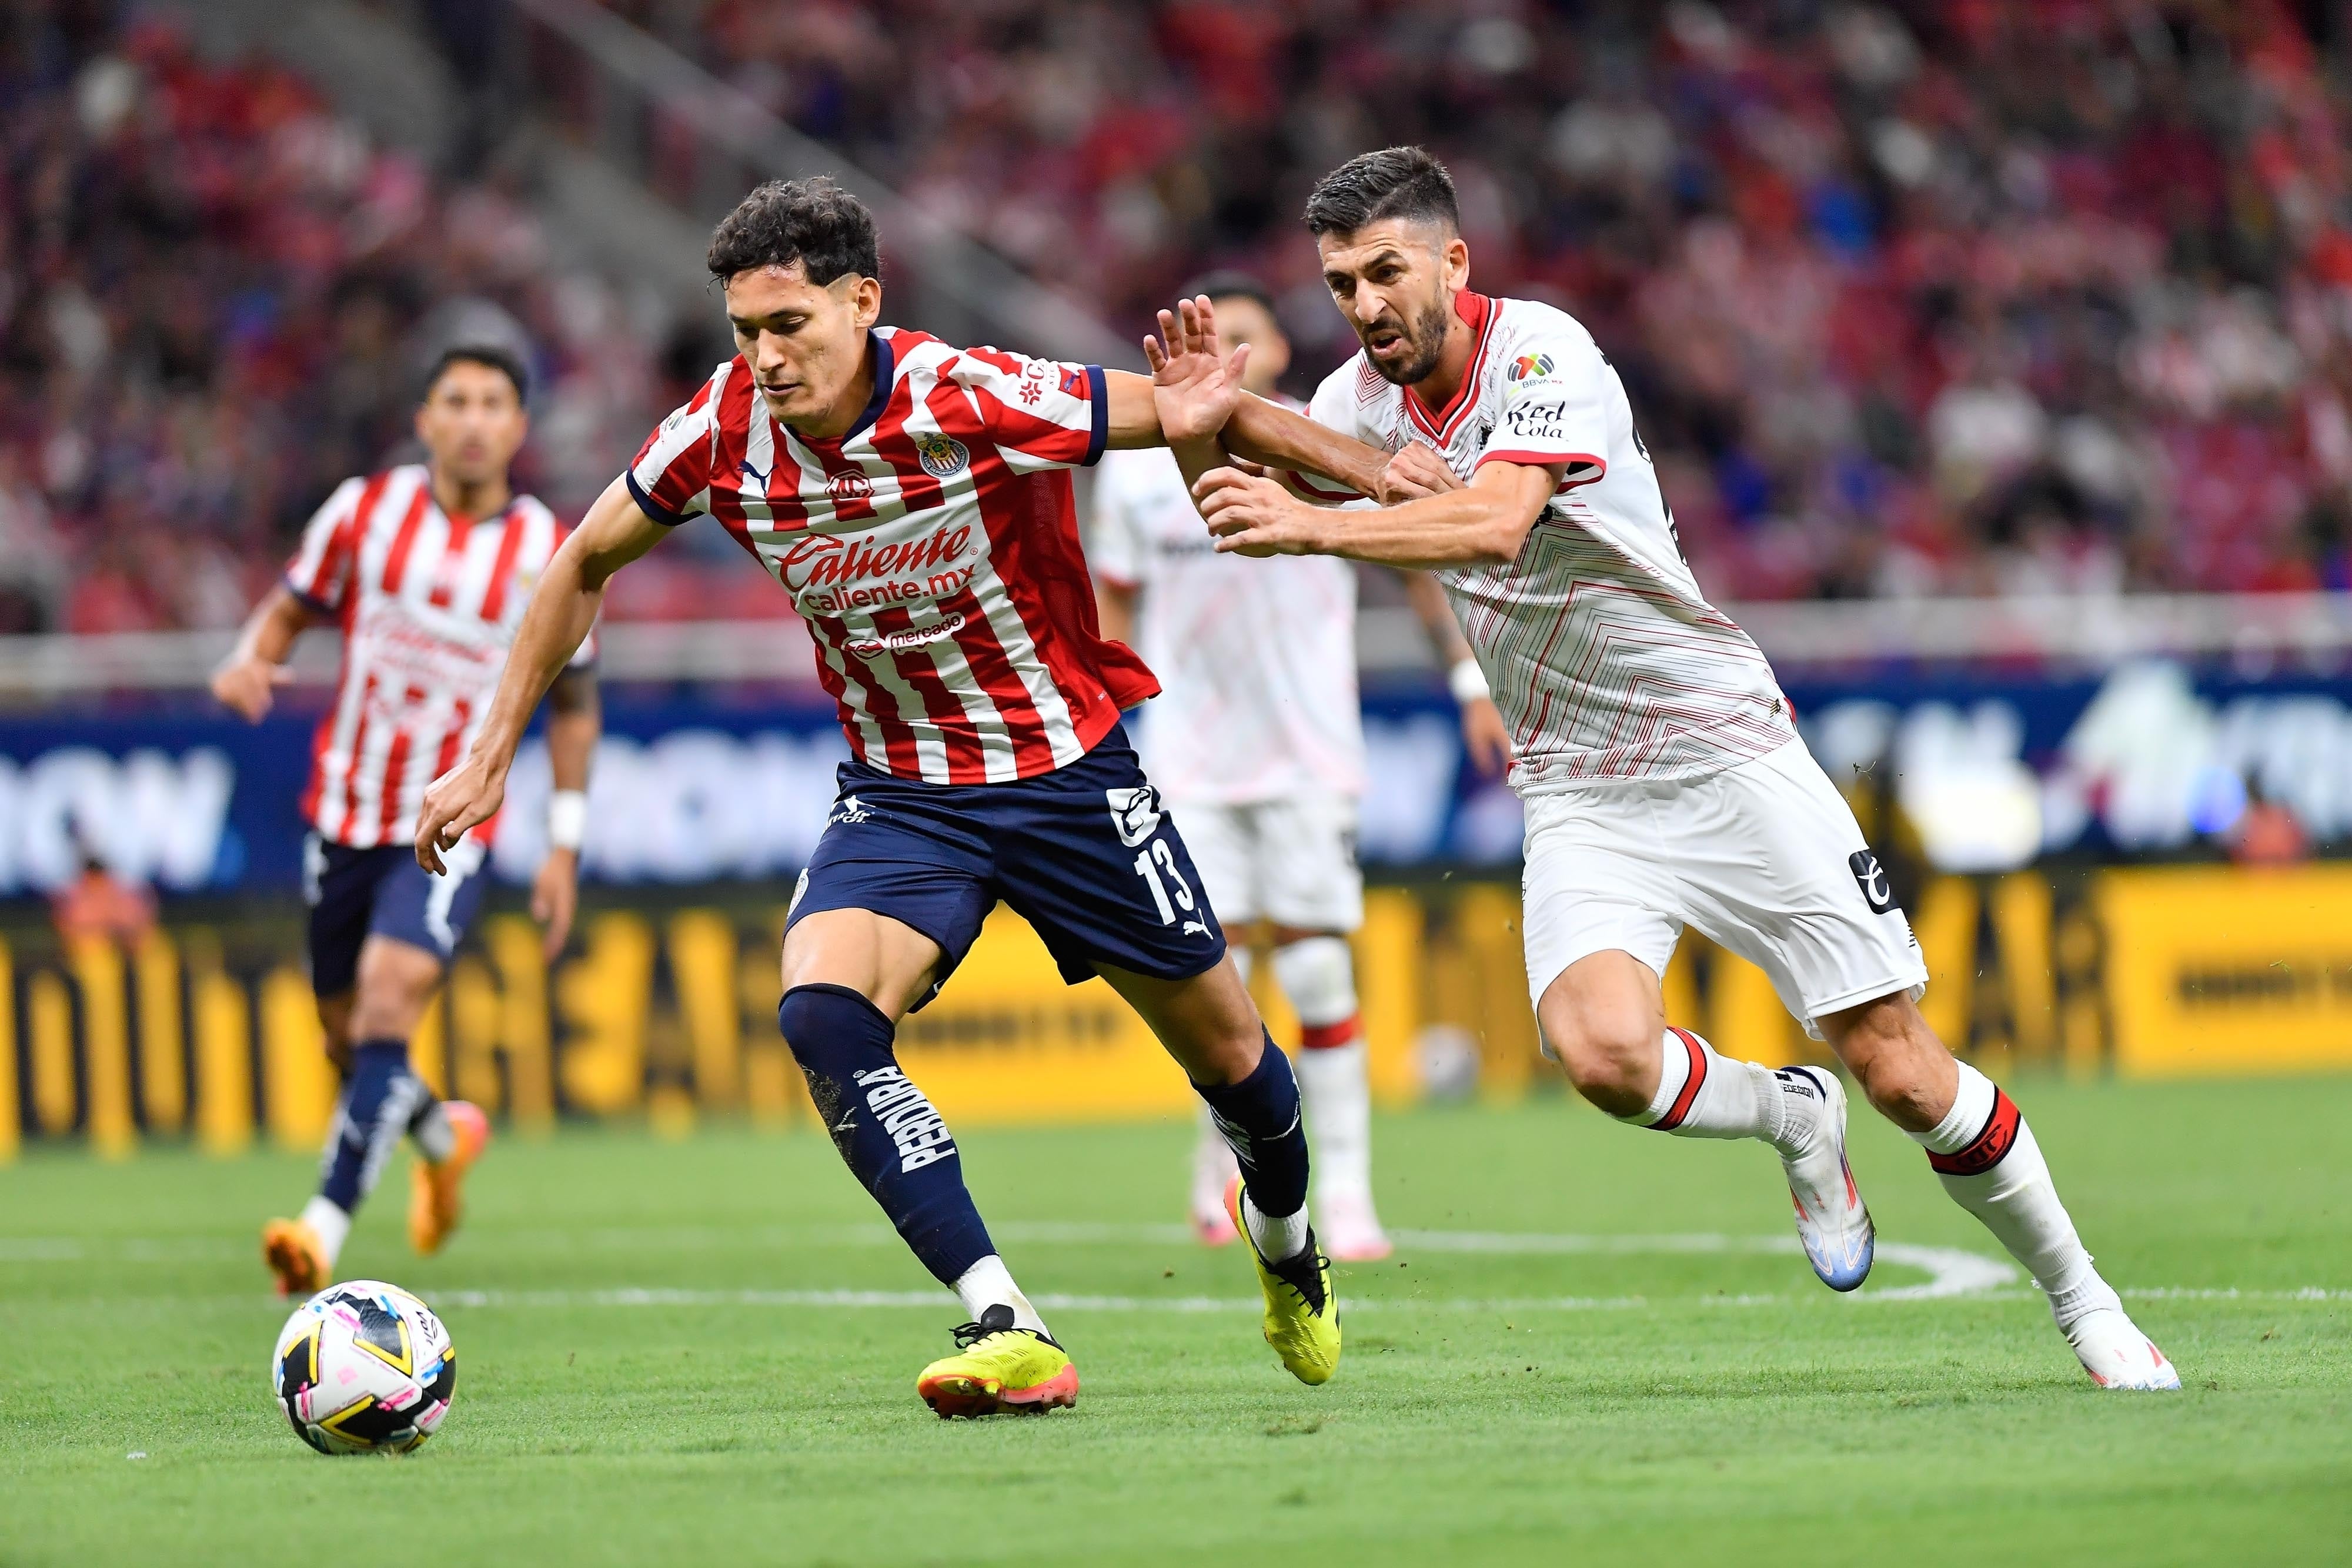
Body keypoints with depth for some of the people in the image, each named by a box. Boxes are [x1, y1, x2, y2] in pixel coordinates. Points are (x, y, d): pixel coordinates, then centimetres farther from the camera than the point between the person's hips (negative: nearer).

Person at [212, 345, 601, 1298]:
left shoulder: (549, 556, -4)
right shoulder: (365, 511, -2)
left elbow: (575, 704, 7)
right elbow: (291, 608, 8)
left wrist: (565, 844, 3)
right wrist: (250, 660, -16)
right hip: (344, 816, 3)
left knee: (386, 1009, -24)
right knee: (346, 1039, 13)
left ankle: (327, 1224, -28)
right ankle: (446, 1137, 45)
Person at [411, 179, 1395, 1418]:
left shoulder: (975, 402, -26)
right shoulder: (725, 432, -14)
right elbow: (585, 566, 4)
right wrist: (489, 759, 4)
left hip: (1068, 769, -2)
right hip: (899, 792, 2)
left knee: (1223, 1047, 11)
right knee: (822, 1018, -26)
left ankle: (1287, 1248, 45)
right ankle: (1006, 1331, -27)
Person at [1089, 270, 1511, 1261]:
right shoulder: (1137, 470, 3)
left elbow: (1417, 564, 11)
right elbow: (1113, 605, 14)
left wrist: (1473, 684, 9)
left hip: (1308, 755, -1)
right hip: (1189, 753, 1)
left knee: (1317, 971, -7)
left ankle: (1345, 1198, -1)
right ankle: (1219, 1157, 19)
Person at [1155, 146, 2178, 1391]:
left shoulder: (1543, 354, -18)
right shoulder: (1360, 398, 1)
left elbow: (1495, 523, -34)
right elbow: (1244, 532, 8)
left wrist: (1313, 527, -46)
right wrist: (1200, 439, -13)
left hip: (1723, 745, -4)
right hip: (1577, 790, 4)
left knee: (1898, 1071, -6)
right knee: (1602, 1054, -24)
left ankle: (2080, 1298, 15)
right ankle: (1795, 1121, 8)